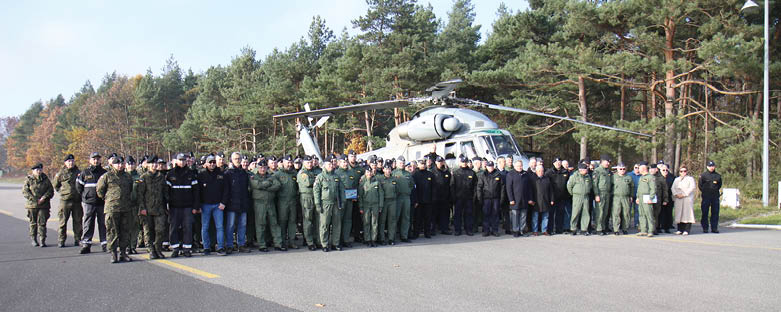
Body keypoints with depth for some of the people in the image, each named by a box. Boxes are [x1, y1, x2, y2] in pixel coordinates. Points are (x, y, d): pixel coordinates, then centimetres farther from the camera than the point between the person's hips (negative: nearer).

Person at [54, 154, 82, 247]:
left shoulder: (78, 172, 11)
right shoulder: (61, 173, 3)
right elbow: (56, 186, 13)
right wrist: (62, 191, 4)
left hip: (77, 200, 3)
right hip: (65, 200, -2)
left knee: (78, 221, 4)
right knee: (63, 221, -1)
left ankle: (77, 239, 12)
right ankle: (61, 240, 5)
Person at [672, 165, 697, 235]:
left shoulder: (690, 179, 7)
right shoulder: (676, 179, 21)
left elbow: (692, 188, -6)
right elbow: (673, 188, 12)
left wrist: (683, 194, -14)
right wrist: (676, 194, -8)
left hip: (688, 198, -4)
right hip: (678, 199, 4)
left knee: (687, 213, -9)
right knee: (679, 213, 1)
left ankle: (686, 230, -10)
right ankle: (680, 229, 5)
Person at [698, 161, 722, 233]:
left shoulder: (718, 175, 10)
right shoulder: (703, 175, 1)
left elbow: (720, 184, 20)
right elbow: (700, 185, 5)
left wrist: (716, 190, 9)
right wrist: (704, 191, 1)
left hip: (715, 196, 3)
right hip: (706, 197, -3)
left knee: (715, 212, 3)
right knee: (705, 213, -1)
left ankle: (714, 228, 8)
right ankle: (705, 228, 4)